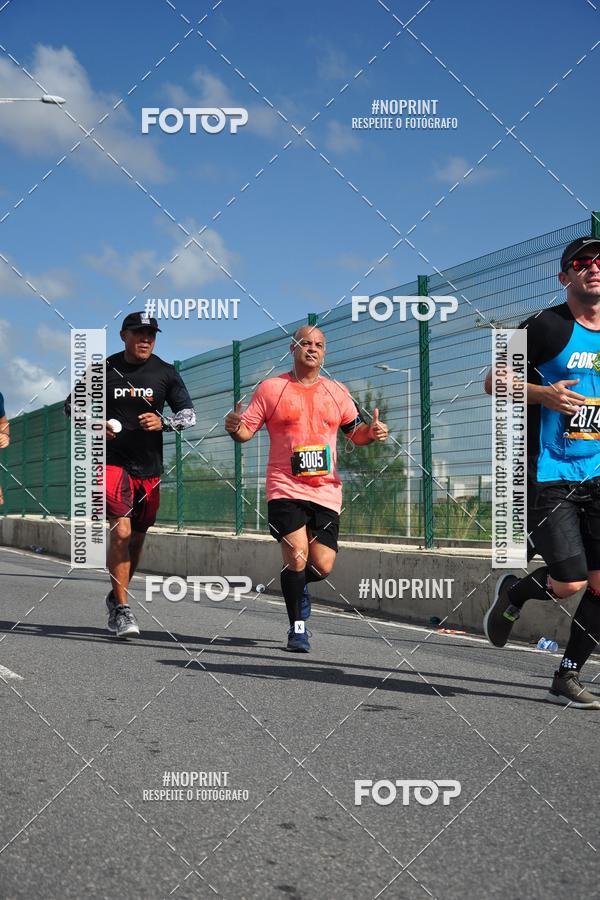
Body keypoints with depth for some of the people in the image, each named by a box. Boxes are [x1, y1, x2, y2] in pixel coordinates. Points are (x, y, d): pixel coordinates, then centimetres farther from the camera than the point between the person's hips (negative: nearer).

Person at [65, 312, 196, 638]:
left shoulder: (166, 372, 4)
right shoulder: (103, 370, 0)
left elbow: (189, 415, 3)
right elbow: (71, 405, 9)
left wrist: (163, 422, -17)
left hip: (149, 468, 3)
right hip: (112, 462, -3)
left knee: (137, 538, 13)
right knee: (120, 531, -18)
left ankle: (116, 598, 36)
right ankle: (122, 609, -9)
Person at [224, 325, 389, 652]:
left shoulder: (337, 392, 12)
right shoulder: (271, 388, 3)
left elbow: (355, 432, 20)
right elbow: (246, 430, 3)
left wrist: (372, 432, -2)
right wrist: (234, 426, -20)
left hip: (326, 492, 3)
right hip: (286, 489, -3)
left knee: (322, 566, -2)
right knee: (297, 555, -16)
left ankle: (297, 585, 35)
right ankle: (297, 627, 2)